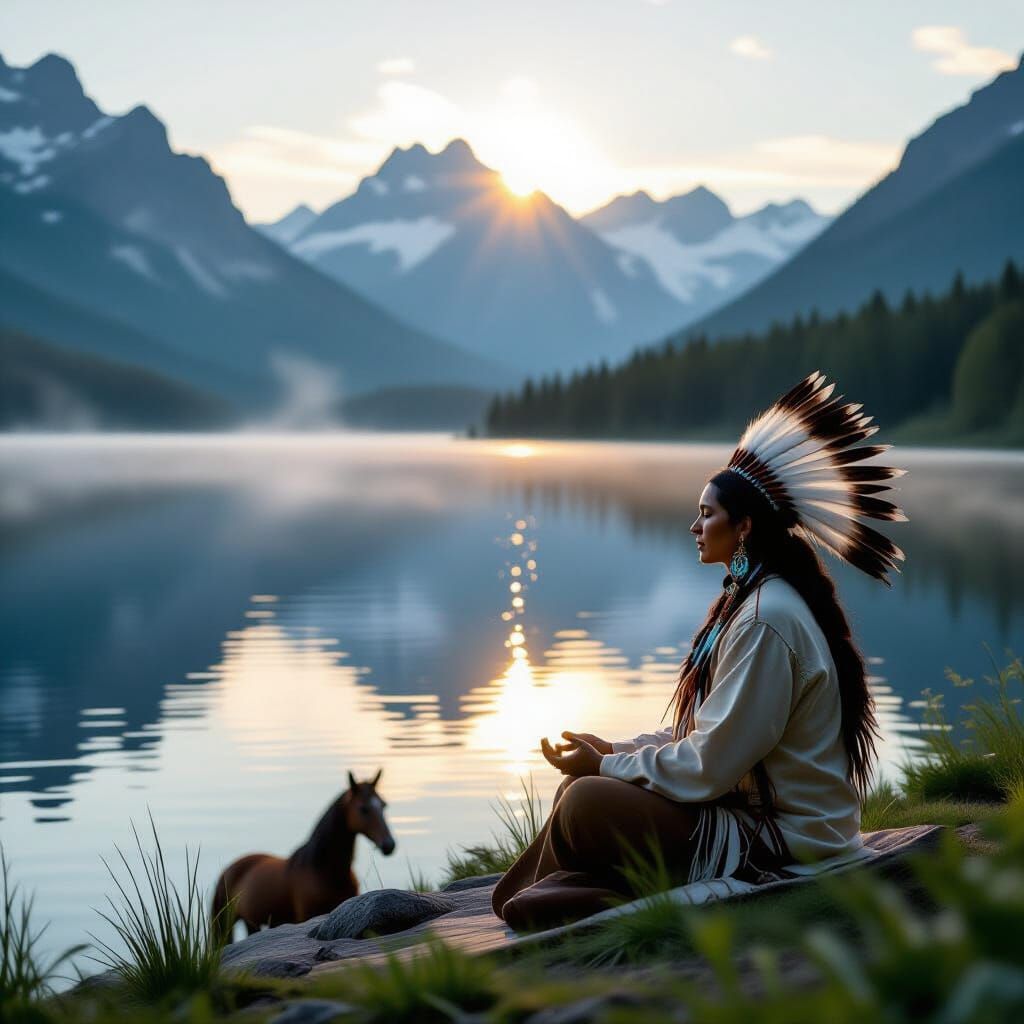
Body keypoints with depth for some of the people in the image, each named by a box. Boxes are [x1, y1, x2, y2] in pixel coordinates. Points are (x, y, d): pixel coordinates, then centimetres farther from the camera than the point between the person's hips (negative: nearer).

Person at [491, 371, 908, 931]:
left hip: (783, 839, -11)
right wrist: (614, 750, 5)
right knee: (582, 789, 7)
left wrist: (607, 765, -9)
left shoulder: (764, 621, -21)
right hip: (754, 805, 11)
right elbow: (708, 732, 16)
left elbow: (708, 765, -21)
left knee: (585, 802, -19)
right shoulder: (748, 599, 13)